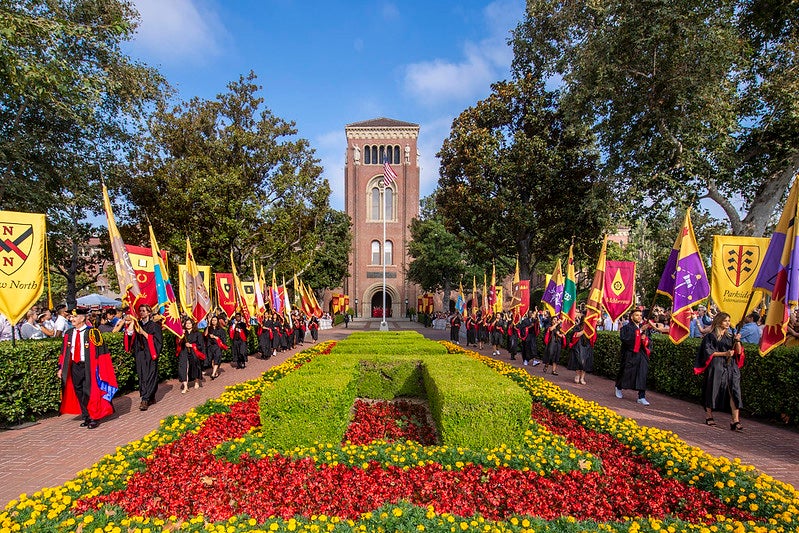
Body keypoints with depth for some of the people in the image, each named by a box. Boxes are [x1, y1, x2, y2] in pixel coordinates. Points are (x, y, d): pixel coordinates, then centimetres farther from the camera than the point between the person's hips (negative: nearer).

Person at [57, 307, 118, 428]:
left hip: (88, 367, -6)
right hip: (74, 367, 6)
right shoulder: (69, 334, 6)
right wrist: (61, 368, 9)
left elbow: (101, 352, -11)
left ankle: (95, 418, 16)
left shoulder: (93, 333, -12)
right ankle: (86, 418, 26)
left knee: (90, 393, 0)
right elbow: (64, 352, 14)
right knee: (79, 393, 12)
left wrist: (99, 370, -14)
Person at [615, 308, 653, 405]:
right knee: (625, 373, 7)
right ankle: (618, 388, 32)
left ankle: (641, 397, 2)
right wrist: (640, 331, -21)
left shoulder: (645, 328, 11)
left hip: (642, 355, 4)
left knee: (642, 375, -2)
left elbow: (649, 341, 16)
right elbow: (624, 338, -21)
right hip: (629, 355, -4)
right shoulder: (626, 327, -4)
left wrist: (645, 339, -9)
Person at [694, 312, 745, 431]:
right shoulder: (711, 336, -1)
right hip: (716, 367, -4)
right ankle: (709, 415, 16)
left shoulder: (731, 336, 13)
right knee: (713, 391, 1)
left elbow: (739, 352, 6)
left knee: (734, 392, -7)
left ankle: (735, 421, -7)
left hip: (731, 368, 4)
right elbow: (708, 352, -6)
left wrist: (737, 341, -9)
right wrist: (724, 353, -15)